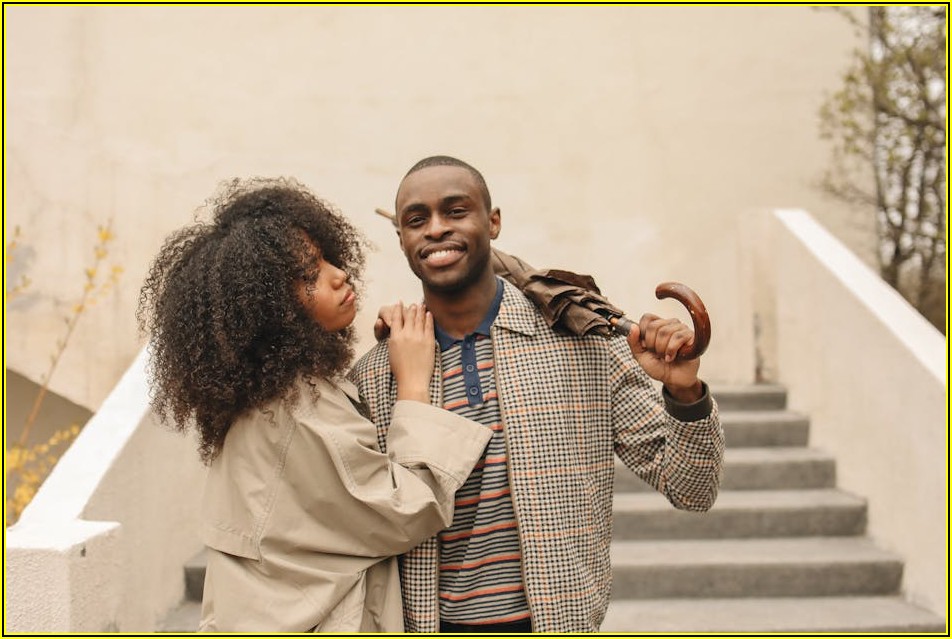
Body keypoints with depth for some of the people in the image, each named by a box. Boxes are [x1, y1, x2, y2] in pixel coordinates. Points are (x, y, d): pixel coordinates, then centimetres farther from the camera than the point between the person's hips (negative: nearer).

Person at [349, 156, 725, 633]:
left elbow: (690, 490, -3)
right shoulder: (371, 378, -4)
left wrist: (684, 394, -20)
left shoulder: (583, 342, -7)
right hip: (432, 625, 1)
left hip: (561, 622, -1)